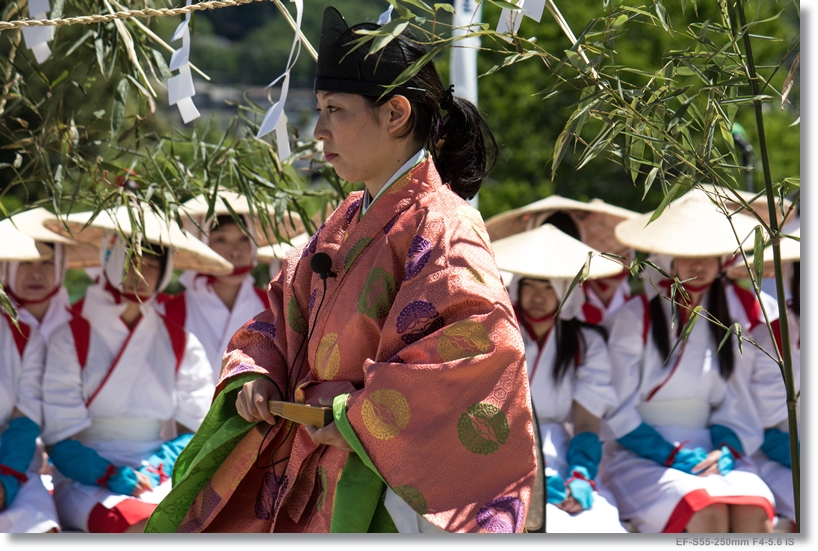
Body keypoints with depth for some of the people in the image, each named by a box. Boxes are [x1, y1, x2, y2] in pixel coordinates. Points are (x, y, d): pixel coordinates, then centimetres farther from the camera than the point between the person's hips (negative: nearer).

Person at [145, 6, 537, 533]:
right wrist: (254, 375, -3)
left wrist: (363, 413, -25)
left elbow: (487, 337, -30)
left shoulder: (438, 226, -16)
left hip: (387, 488, -8)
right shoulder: (347, 223, 11)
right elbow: (282, 312, 19)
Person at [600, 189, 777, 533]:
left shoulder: (735, 313, 11)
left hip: (707, 449, 4)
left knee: (754, 514, -29)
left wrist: (727, 447, -5)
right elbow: (617, 413, -2)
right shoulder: (634, 316, -1)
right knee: (707, 513, -34)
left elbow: (735, 400, 15)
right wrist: (671, 454, -13)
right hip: (639, 454, -4)